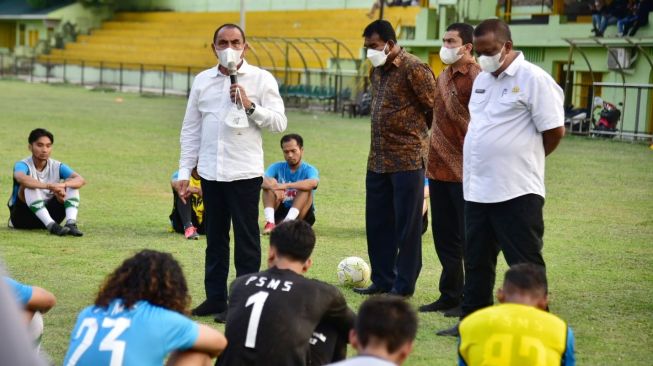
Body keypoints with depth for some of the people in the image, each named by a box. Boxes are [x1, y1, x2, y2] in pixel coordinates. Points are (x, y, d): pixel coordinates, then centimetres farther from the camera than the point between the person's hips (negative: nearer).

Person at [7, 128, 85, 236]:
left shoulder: (57, 166, -2)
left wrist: (63, 185, -40)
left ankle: (71, 223, -31)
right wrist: (49, 186, -52)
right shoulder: (23, 165, -14)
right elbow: (21, 178, -40)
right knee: (30, 186, -31)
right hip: (22, 217, -4)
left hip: (49, 213, 4)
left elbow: (81, 180, -18)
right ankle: (52, 226, -42)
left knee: (71, 183, -12)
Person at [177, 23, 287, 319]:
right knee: (215, 238, 11)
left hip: (245, 172, -4)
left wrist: (250, 106, -18)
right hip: (211, 172, 4)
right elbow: (190, 129, 12)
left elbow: (279, 123, -5)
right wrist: (184, 172, 8)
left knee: (246, 239, 1)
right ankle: (215, 298, 19)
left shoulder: (261, 79, -2)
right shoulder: (202, 81, 8)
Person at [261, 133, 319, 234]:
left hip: (301, 215, -2)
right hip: (279, 213, 2)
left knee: (306, 188, -25)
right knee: (270, 183, -17)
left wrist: (286, 186, -42)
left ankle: (288, 222, -45)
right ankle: (270, 222, -36)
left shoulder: (309, 170, -7)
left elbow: (313, 183, -33)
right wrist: (274, 187, -42)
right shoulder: (277, 167, 1)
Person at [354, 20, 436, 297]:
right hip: (378, 159, 8)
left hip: (407, 158, -8)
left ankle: (404, 285, 8)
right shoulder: (377, 71, 12)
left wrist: (415, 131, 3)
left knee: (407, 225, 1)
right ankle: (382, 281, 23)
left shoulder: (413, 69, -13)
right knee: (377, 223, 13)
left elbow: (435, 108, -10)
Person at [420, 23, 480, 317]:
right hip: (439, 168, 9)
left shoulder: (476, 78, -14)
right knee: (444, 235, 14)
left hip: (464, 171, -9)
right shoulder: (444, 77, 14)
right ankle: (450, 295, 24)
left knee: (468, 238, -1)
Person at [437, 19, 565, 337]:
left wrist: (526, 160, 2)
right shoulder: (481, 80, 14)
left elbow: (554, 131, -11)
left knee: (525, 264, -2)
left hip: (517, 192, -8)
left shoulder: (533, 79, -10)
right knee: (476, 262, 15)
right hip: (477, 189, 8)